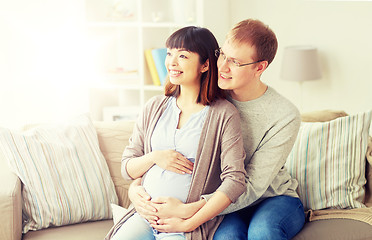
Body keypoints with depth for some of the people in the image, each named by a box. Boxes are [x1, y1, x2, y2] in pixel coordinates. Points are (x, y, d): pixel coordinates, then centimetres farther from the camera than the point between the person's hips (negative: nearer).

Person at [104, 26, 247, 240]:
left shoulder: (224, 114, -5)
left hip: (192, 222, -4)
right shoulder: (155, 107, 11)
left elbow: (235, 181, -12)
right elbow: (127, 169, 14)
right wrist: (155, 157, -7)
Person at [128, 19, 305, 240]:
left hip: (277, 199, -1)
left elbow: (253, 186, -22)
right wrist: (135, 185, -21)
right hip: (227, 206, 2)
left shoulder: (286, 116, -19)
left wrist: (189, 211, -33)